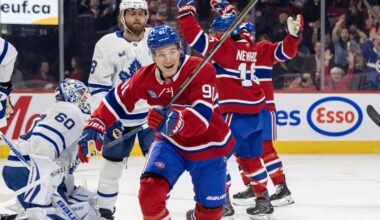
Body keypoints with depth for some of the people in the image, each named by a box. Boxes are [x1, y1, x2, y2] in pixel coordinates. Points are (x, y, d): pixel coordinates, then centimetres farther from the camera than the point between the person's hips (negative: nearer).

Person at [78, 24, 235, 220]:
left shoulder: (201, 70, -27)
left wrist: (173, 122, -57)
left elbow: (202, 115, -38)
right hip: (170, 143, 3)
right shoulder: (145, 77, -12)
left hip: (207, 147, -2)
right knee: (150, 190, -20)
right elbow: (116, 101, 0)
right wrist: (94, 126, -13)